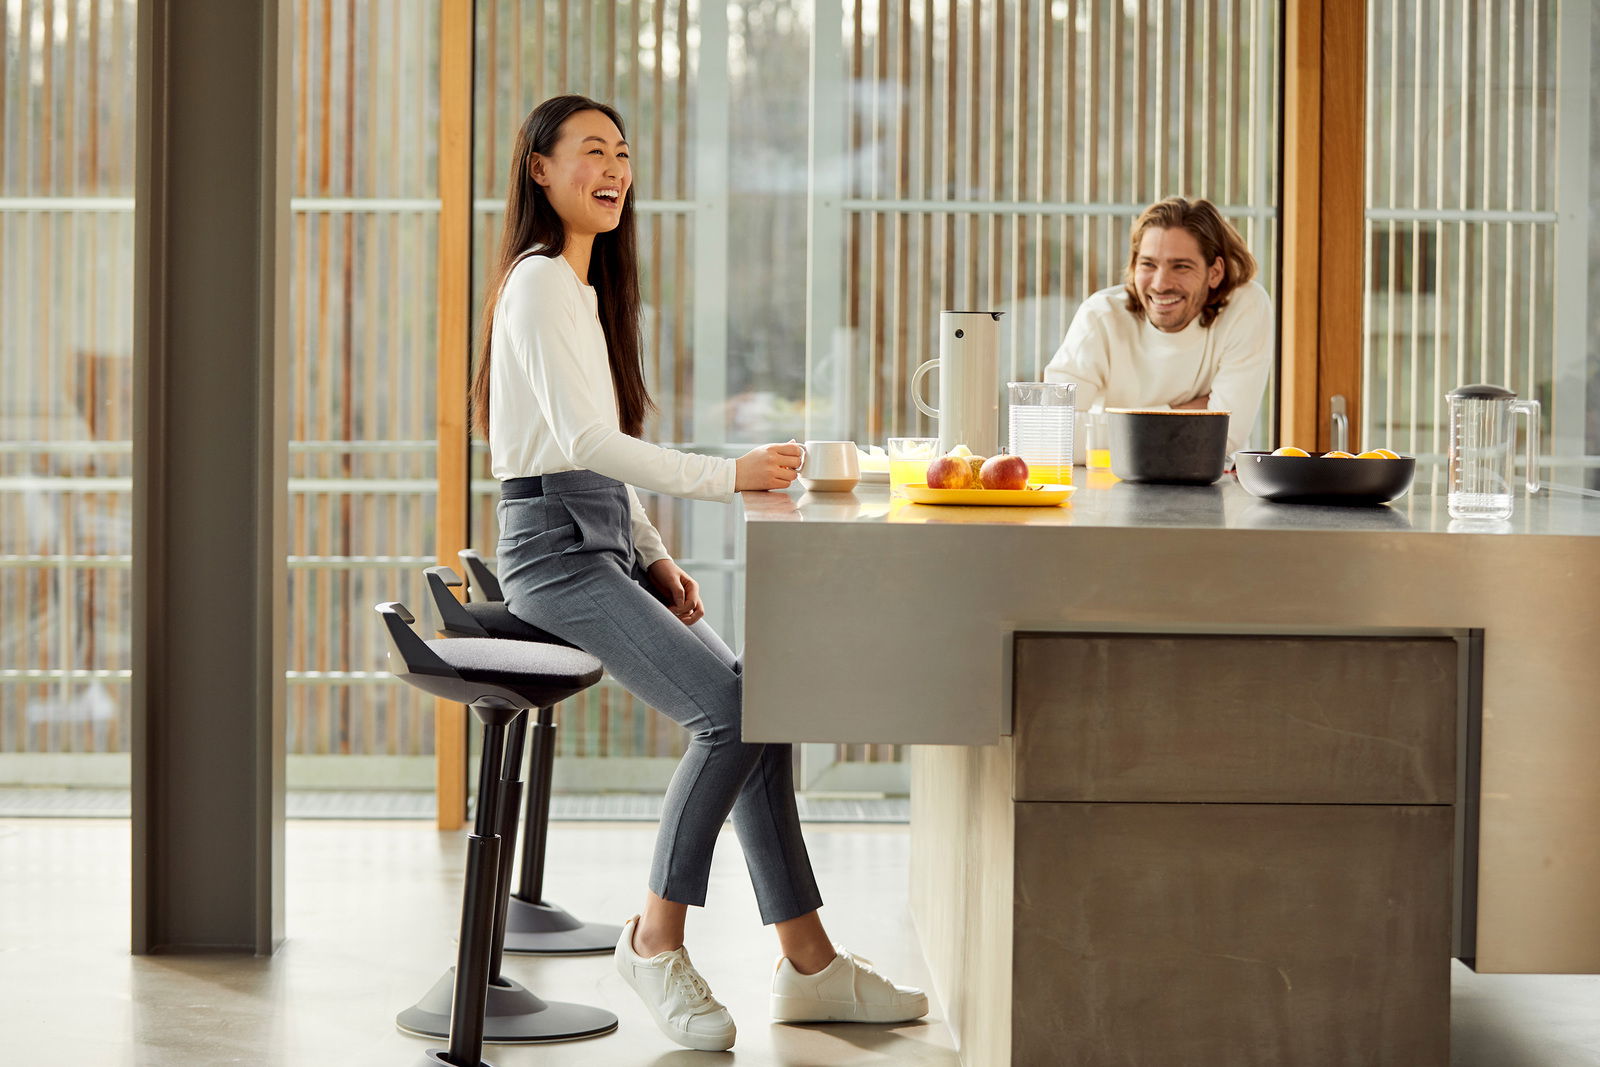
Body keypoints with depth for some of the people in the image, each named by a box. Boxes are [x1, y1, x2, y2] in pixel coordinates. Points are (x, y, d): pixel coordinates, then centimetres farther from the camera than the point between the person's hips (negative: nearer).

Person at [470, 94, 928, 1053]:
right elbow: (583, 441, -22)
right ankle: (657, 940, -10)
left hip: (604, 546, 9)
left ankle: (809, 962, -1)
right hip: (556, 551, -9)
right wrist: (728, 476, -28)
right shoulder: (539, 284, -10)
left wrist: (656, 558, 9)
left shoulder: (585, 286, 20)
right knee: (731, 710, -22)